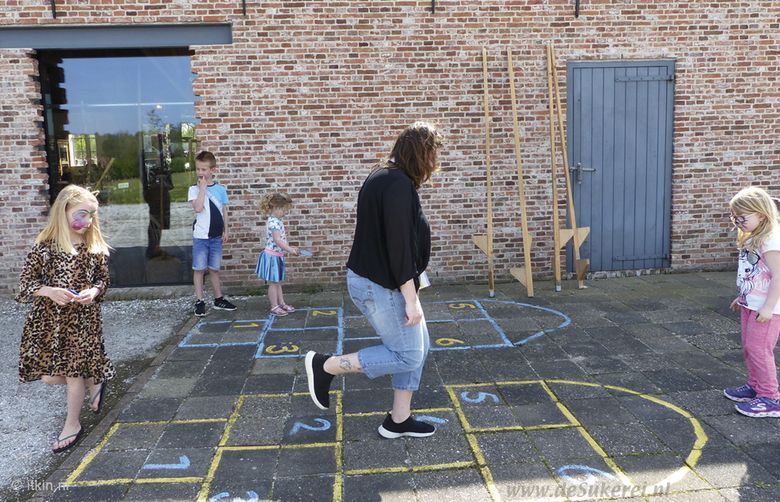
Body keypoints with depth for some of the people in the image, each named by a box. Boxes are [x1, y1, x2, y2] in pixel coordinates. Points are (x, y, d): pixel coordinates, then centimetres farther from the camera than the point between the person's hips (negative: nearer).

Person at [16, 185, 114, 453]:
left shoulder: (95, 249, -5)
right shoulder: (44, 246, -9)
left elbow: (103, 280, 6)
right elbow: (26, 282, -6)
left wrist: (94, 291, -15)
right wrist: (50, 291, -23)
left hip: (83, 319, -1)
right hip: (49, 320, 1)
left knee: (74, 371, 5)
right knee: (49, 375, 6)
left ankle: (72, 425, 25)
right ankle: (94, 382, 35)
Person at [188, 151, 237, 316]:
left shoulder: (221, 189, 3)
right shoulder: (194, 189, -4)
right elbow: (198, 208, -21)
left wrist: (225, 231, 8)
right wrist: (203, 187, -16)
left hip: (216, 236, 2)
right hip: (200, 236, -2)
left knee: (214, 269, 13)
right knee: (199, 269, 2)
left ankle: (218, 299, 23)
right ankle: (199, 301, 10)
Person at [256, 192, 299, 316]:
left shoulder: (276, 221, 11)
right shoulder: (273, 222, -21)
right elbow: (277, 240, -28)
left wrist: (289, 247, 13)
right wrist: (290, 249, -29)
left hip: (277, 256, 10)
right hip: (273, 256, -10)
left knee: (278, 282, 17)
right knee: (273, 283, 0)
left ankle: (281, 304, 27)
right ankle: (274, 307, 9)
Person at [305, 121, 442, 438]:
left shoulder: (382, 178, 13)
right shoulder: (399, 185, -20)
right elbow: (399, 247, -24)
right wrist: (411, 300, -21)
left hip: (371, 278, 11)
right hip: (381, 286, -11)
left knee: (419, 347, 15)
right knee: (408, 356, 0)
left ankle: (399, 421, 25)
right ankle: (325, 366, 6)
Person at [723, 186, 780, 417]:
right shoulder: (752, 239, 10)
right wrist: (743, 297, 23)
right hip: (751, 304, 10)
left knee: (758, 349, -6)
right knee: (749, 347, 17)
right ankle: (755, 386, 32)